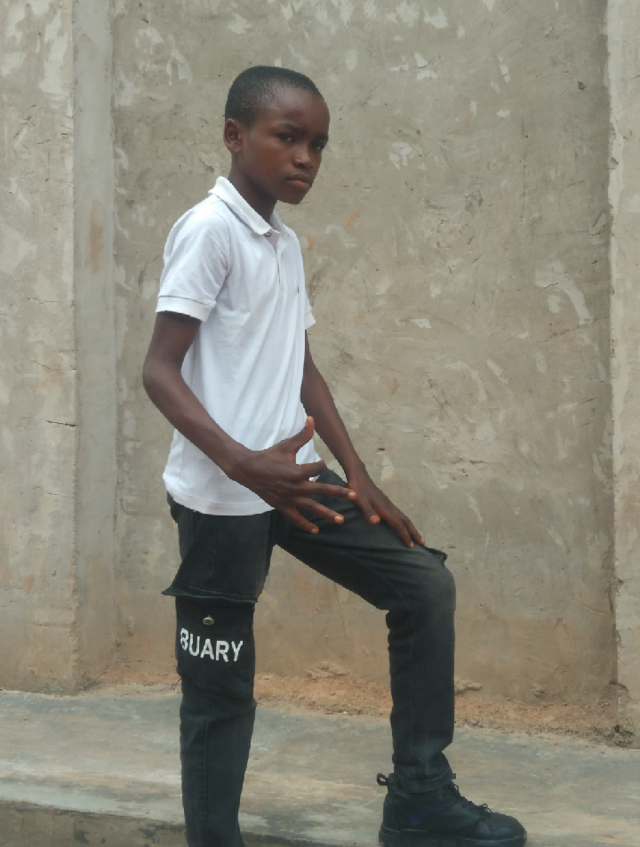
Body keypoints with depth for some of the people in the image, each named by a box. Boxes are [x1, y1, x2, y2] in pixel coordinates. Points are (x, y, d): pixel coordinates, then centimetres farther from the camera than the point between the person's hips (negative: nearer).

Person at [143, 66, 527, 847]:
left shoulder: (286, 245, 14)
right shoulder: (209, 229, -12)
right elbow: (160, 370, -18)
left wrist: (358, 476, 13)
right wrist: (242, 463, -31)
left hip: (292, 479, 8)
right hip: (221, 497, -8)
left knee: (424, 585, 5)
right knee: (220, 686, 0)